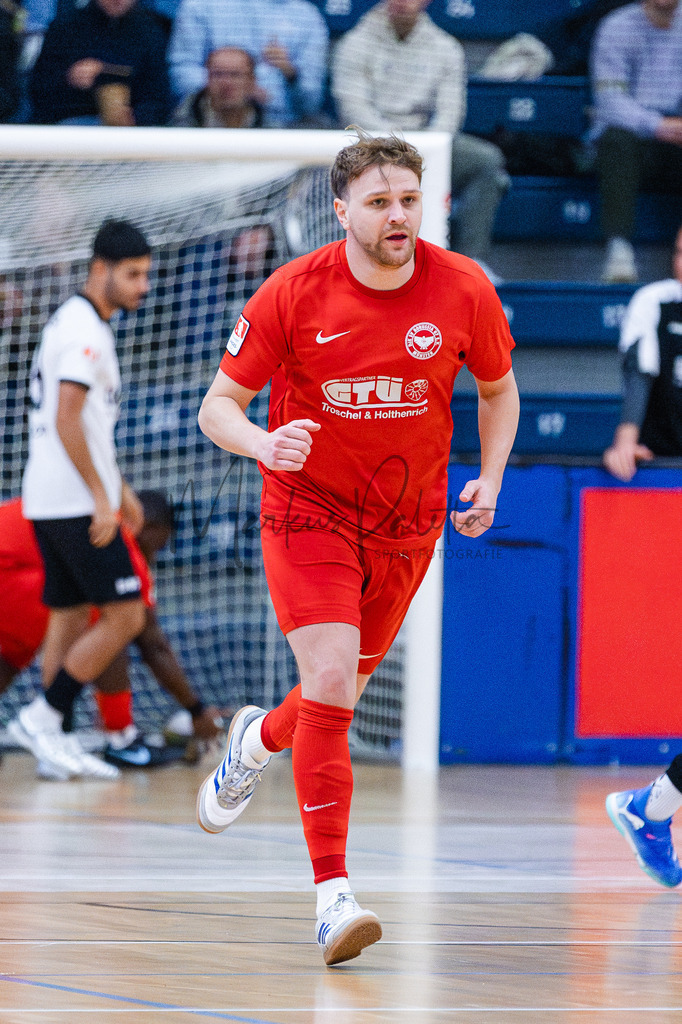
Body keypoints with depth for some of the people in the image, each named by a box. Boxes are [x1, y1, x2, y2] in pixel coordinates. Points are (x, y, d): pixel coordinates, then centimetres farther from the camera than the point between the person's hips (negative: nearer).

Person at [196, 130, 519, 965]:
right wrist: (263, 443, -29)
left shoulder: (464, 291, -10)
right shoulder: (293, 293, -15)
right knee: (331, 685, -19)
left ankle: (258, 739, 53)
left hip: (408, 523, 3)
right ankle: (333, 896, -17)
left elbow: (498, 391, 8)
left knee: (341, 696, 15)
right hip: (308, 509, -3)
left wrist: (488, 482, -6)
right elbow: (218, 405, -8)